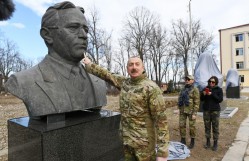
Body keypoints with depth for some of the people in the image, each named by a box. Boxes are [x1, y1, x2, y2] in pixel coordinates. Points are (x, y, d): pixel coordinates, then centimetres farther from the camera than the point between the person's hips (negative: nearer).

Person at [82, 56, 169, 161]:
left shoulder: (151, 88, -16)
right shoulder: (124, 82, 3)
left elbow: (161, 119, -18)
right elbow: (107, 75, 17)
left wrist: (162, 152, -20)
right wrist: (89, 65, 23)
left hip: (144, 141, -5)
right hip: (126, 140, 6)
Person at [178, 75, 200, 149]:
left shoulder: (195, 90, -9)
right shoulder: (183, 89, 10)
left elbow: (197, 102, -12)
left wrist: (194, 113, -16)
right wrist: (179, 110, 12)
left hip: (191, 111, -5)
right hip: (183, 111, 5)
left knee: (192, 126, 5)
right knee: (181, 125, 6)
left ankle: (192, 141, 22)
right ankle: (183, 141, 20)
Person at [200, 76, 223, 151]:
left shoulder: (219, 89, 0)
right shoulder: (206, 88, 6)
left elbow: (220, 100, -9)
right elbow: (201, 99, 8)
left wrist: (212, 94, -20)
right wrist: (203, 94, -13)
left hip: (215, 111, -2)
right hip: (206, 110, 2)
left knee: (215, 127, 1)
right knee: (207, 126, 7)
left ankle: (215, 143, 14)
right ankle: (208, 141, 19)